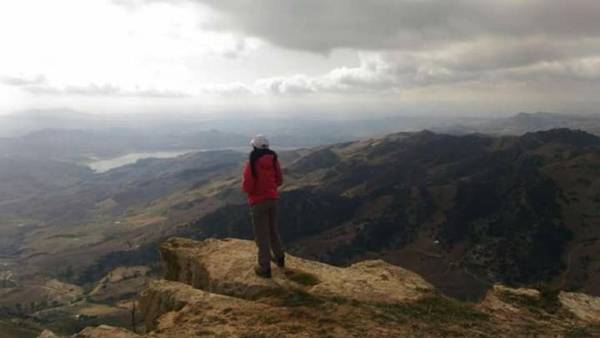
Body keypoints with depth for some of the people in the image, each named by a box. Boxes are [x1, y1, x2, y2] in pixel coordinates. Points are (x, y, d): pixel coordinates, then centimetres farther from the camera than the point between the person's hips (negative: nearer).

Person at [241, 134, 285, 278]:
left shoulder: (251, 164, -19)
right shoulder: (274, 160, -2)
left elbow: (246, 188, -17)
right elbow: (279, 181, 8)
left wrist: (245, 184, 5)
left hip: (258, 202, -6)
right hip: (273, 199, 6)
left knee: (262, 235, 3)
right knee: (273, 230, 23)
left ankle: (265, 268, 10)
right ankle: (279, 258, 37)